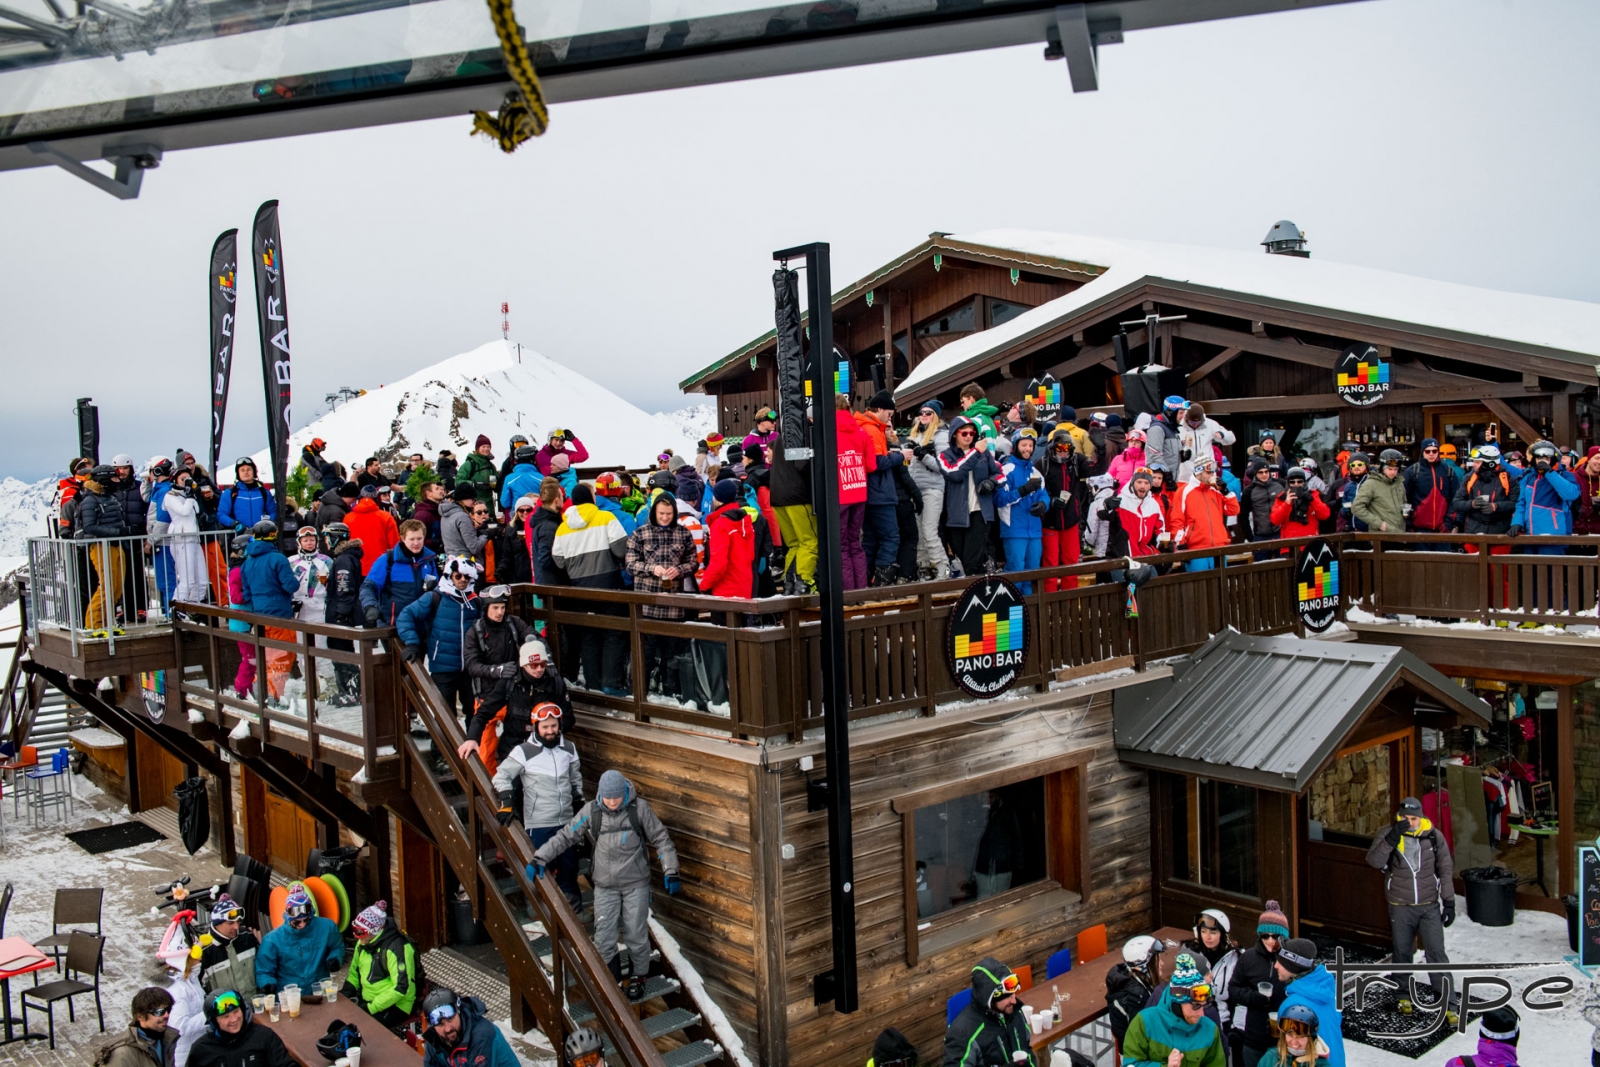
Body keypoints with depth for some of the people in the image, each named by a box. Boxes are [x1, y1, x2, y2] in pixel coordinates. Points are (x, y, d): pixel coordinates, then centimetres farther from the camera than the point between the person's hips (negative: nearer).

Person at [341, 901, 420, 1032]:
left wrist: (371, 1008, -25)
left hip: (394, 1005, -8)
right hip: (367, 1000, 8)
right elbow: (354, 971, 18)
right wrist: (345, 992, -1)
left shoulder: (397, 948, -23)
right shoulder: (364, 942, 3)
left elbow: (401, 987, -26)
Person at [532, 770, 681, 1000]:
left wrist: (670, 873, -6)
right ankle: (611, 978, 26)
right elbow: (565, 836, -2)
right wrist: (539, 859, -10)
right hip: (605, 886, 1)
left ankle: (638, 977, 32)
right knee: (603, 939, 1)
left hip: (636, 884, -1)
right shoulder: (591, 811, -8)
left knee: (636, 934, 7)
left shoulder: (639, 808, -11)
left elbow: (661, 839, -3)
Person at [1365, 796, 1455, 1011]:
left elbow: (1445, 870, 3)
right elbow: (1373, 861, -24)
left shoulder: (1434, 836, -6)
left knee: (1436, 952, -4)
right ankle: (1404, 995, 31)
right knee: (1402, 952, 14)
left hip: (1429, 906, 0)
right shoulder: (1389, 835, -10)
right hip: (1400, 907, 0)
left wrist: (1449, 901, 1)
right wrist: (1392, 838, -35)